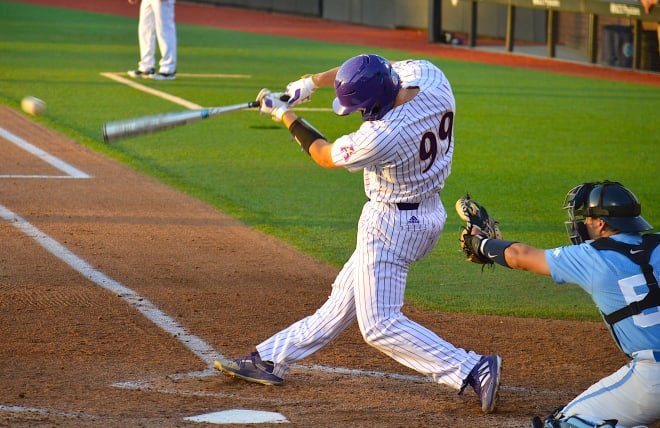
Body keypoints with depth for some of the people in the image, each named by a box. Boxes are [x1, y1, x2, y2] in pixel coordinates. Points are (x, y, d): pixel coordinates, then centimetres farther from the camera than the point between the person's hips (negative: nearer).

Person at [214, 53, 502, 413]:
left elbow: (325, 156, -11)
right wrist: (312, 81, 1)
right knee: (343, 300, 18)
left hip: (391, 223, -10)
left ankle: (473, 370, -12)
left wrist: (285, 115, 2)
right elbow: (370, 70, 8)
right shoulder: (426, 74, -13)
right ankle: (271, 360, 30)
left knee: (380, 324, -5)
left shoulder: (381, 137, -31)